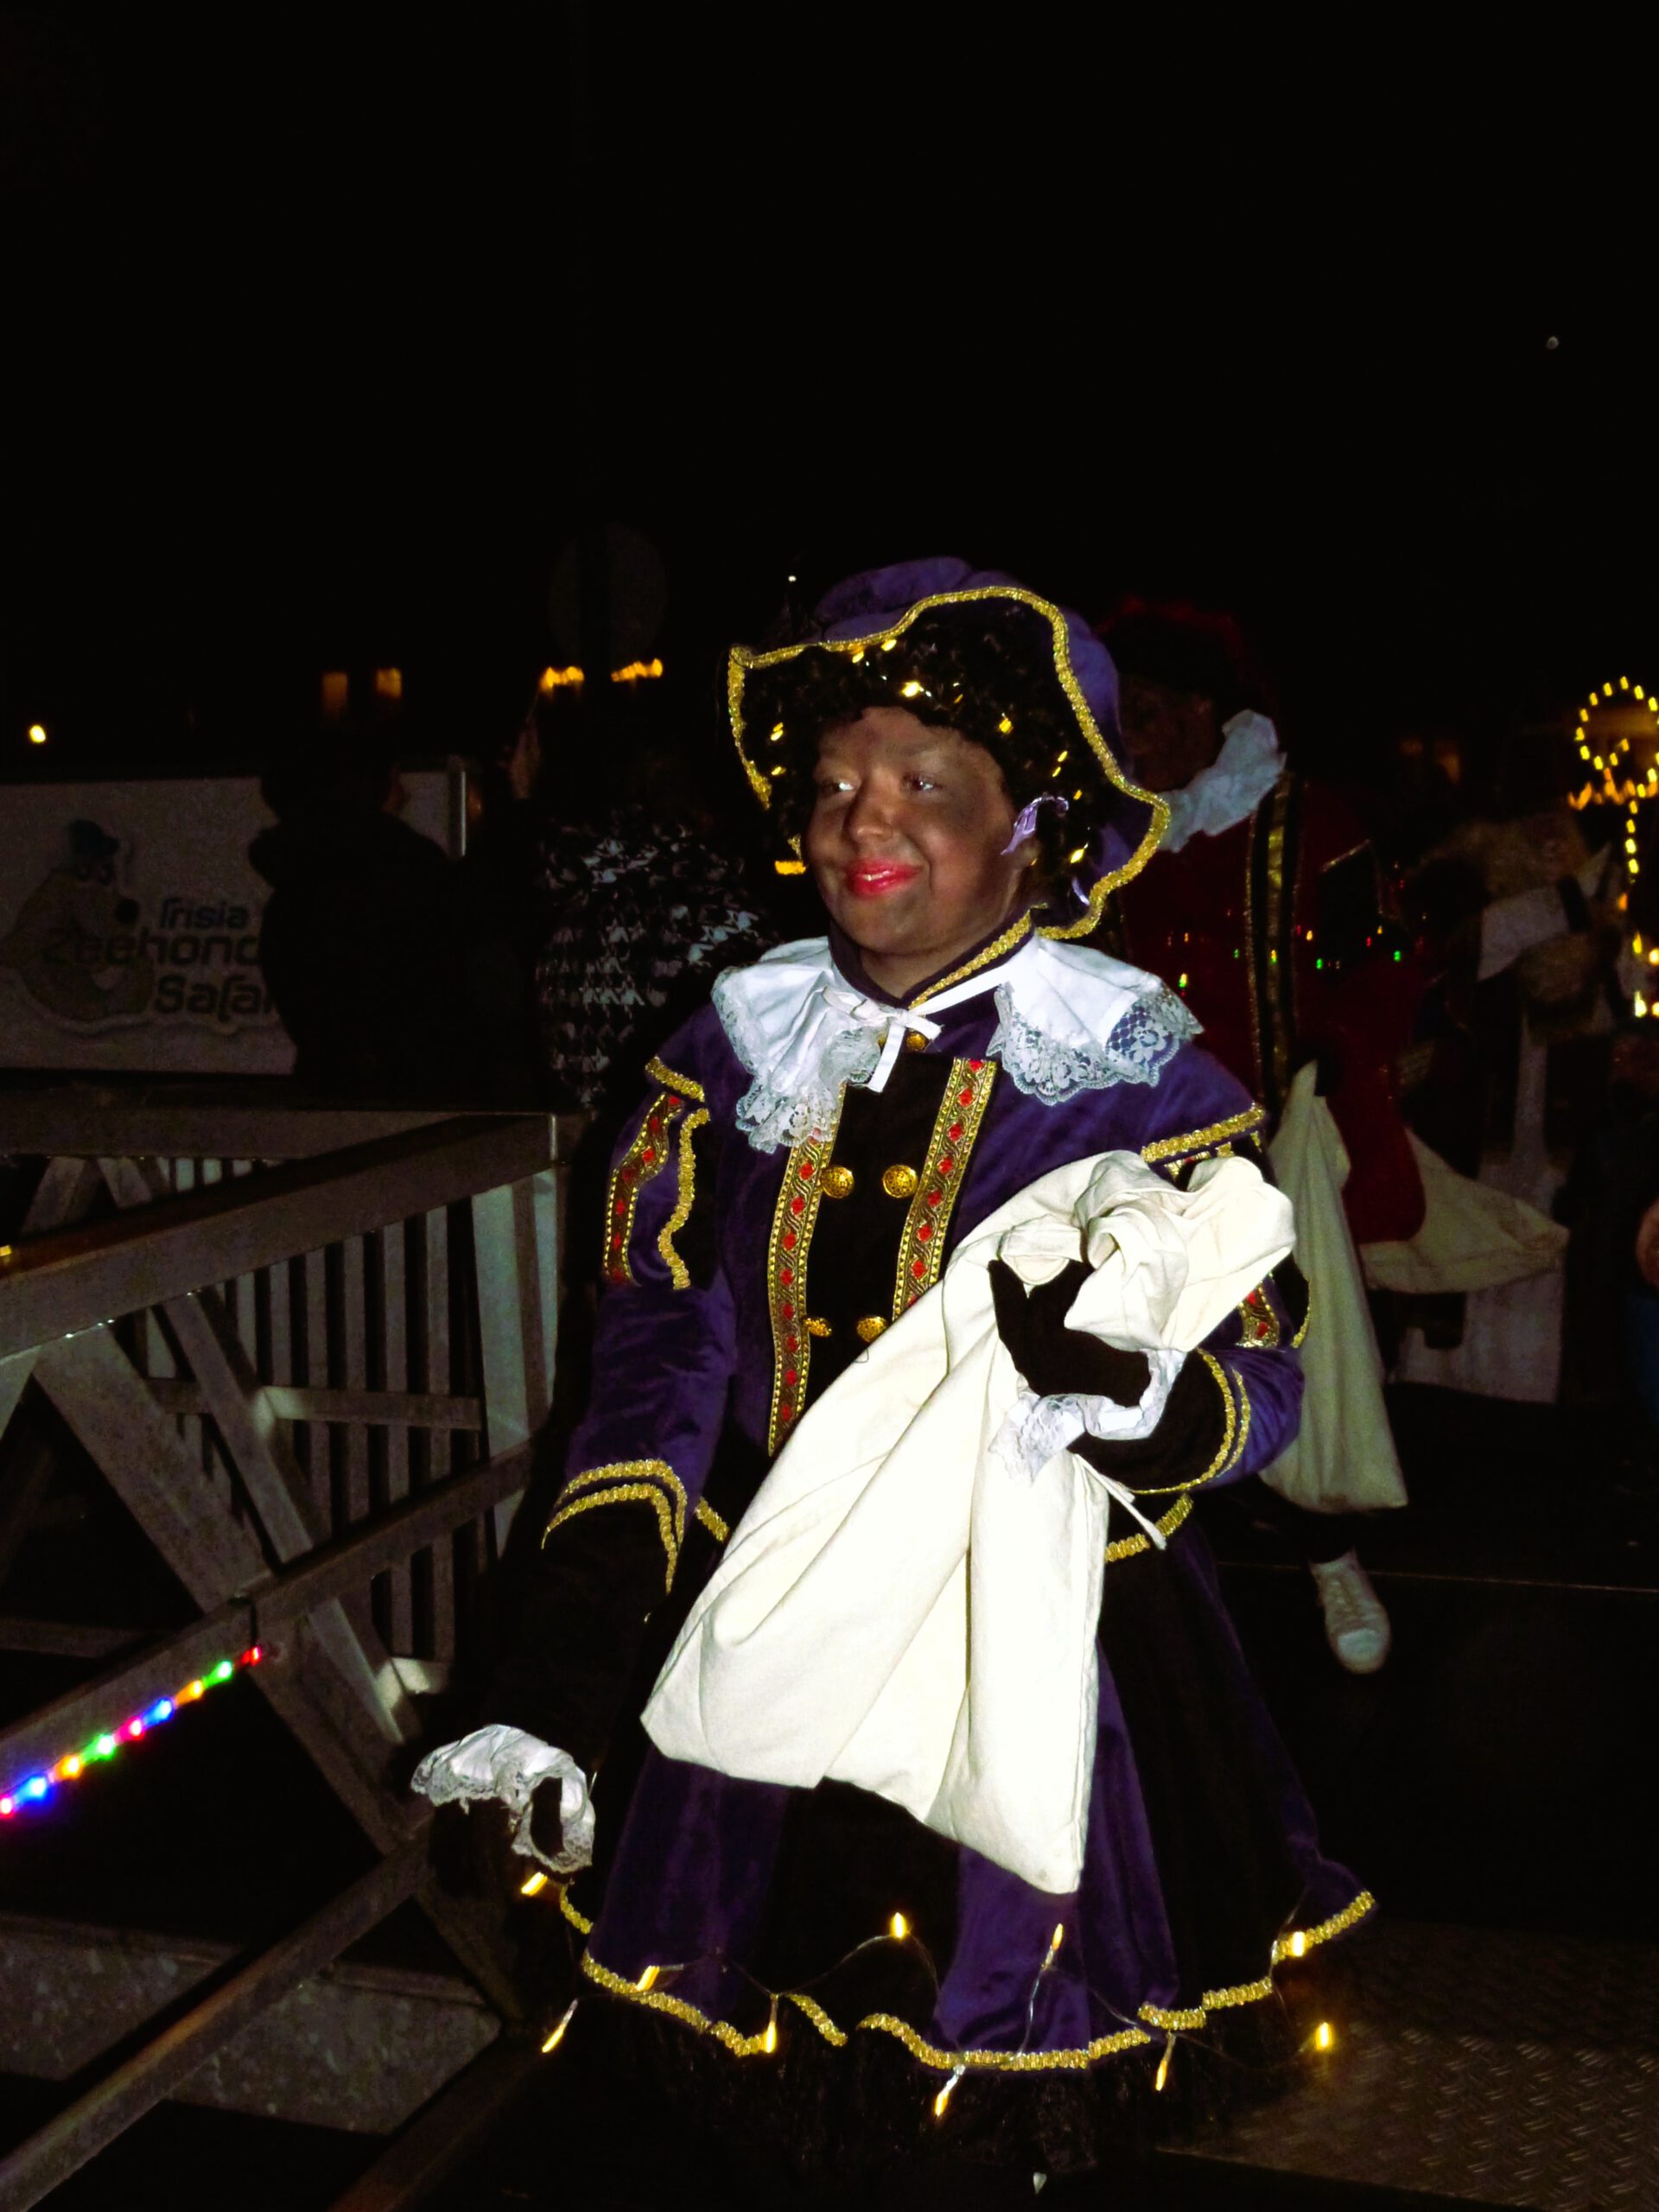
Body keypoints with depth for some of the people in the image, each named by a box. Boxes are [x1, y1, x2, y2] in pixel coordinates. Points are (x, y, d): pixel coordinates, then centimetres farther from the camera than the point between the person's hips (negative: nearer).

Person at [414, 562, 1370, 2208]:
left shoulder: (1128, 1066, -10)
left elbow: (1260, 1386, -7)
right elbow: (664, 1343, 0)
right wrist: (568, 1656, -9)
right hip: (771, 1637, 3)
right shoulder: (748, 1041, 0)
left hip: (1021, 1668, -3)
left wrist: (1131, 1389, -31)